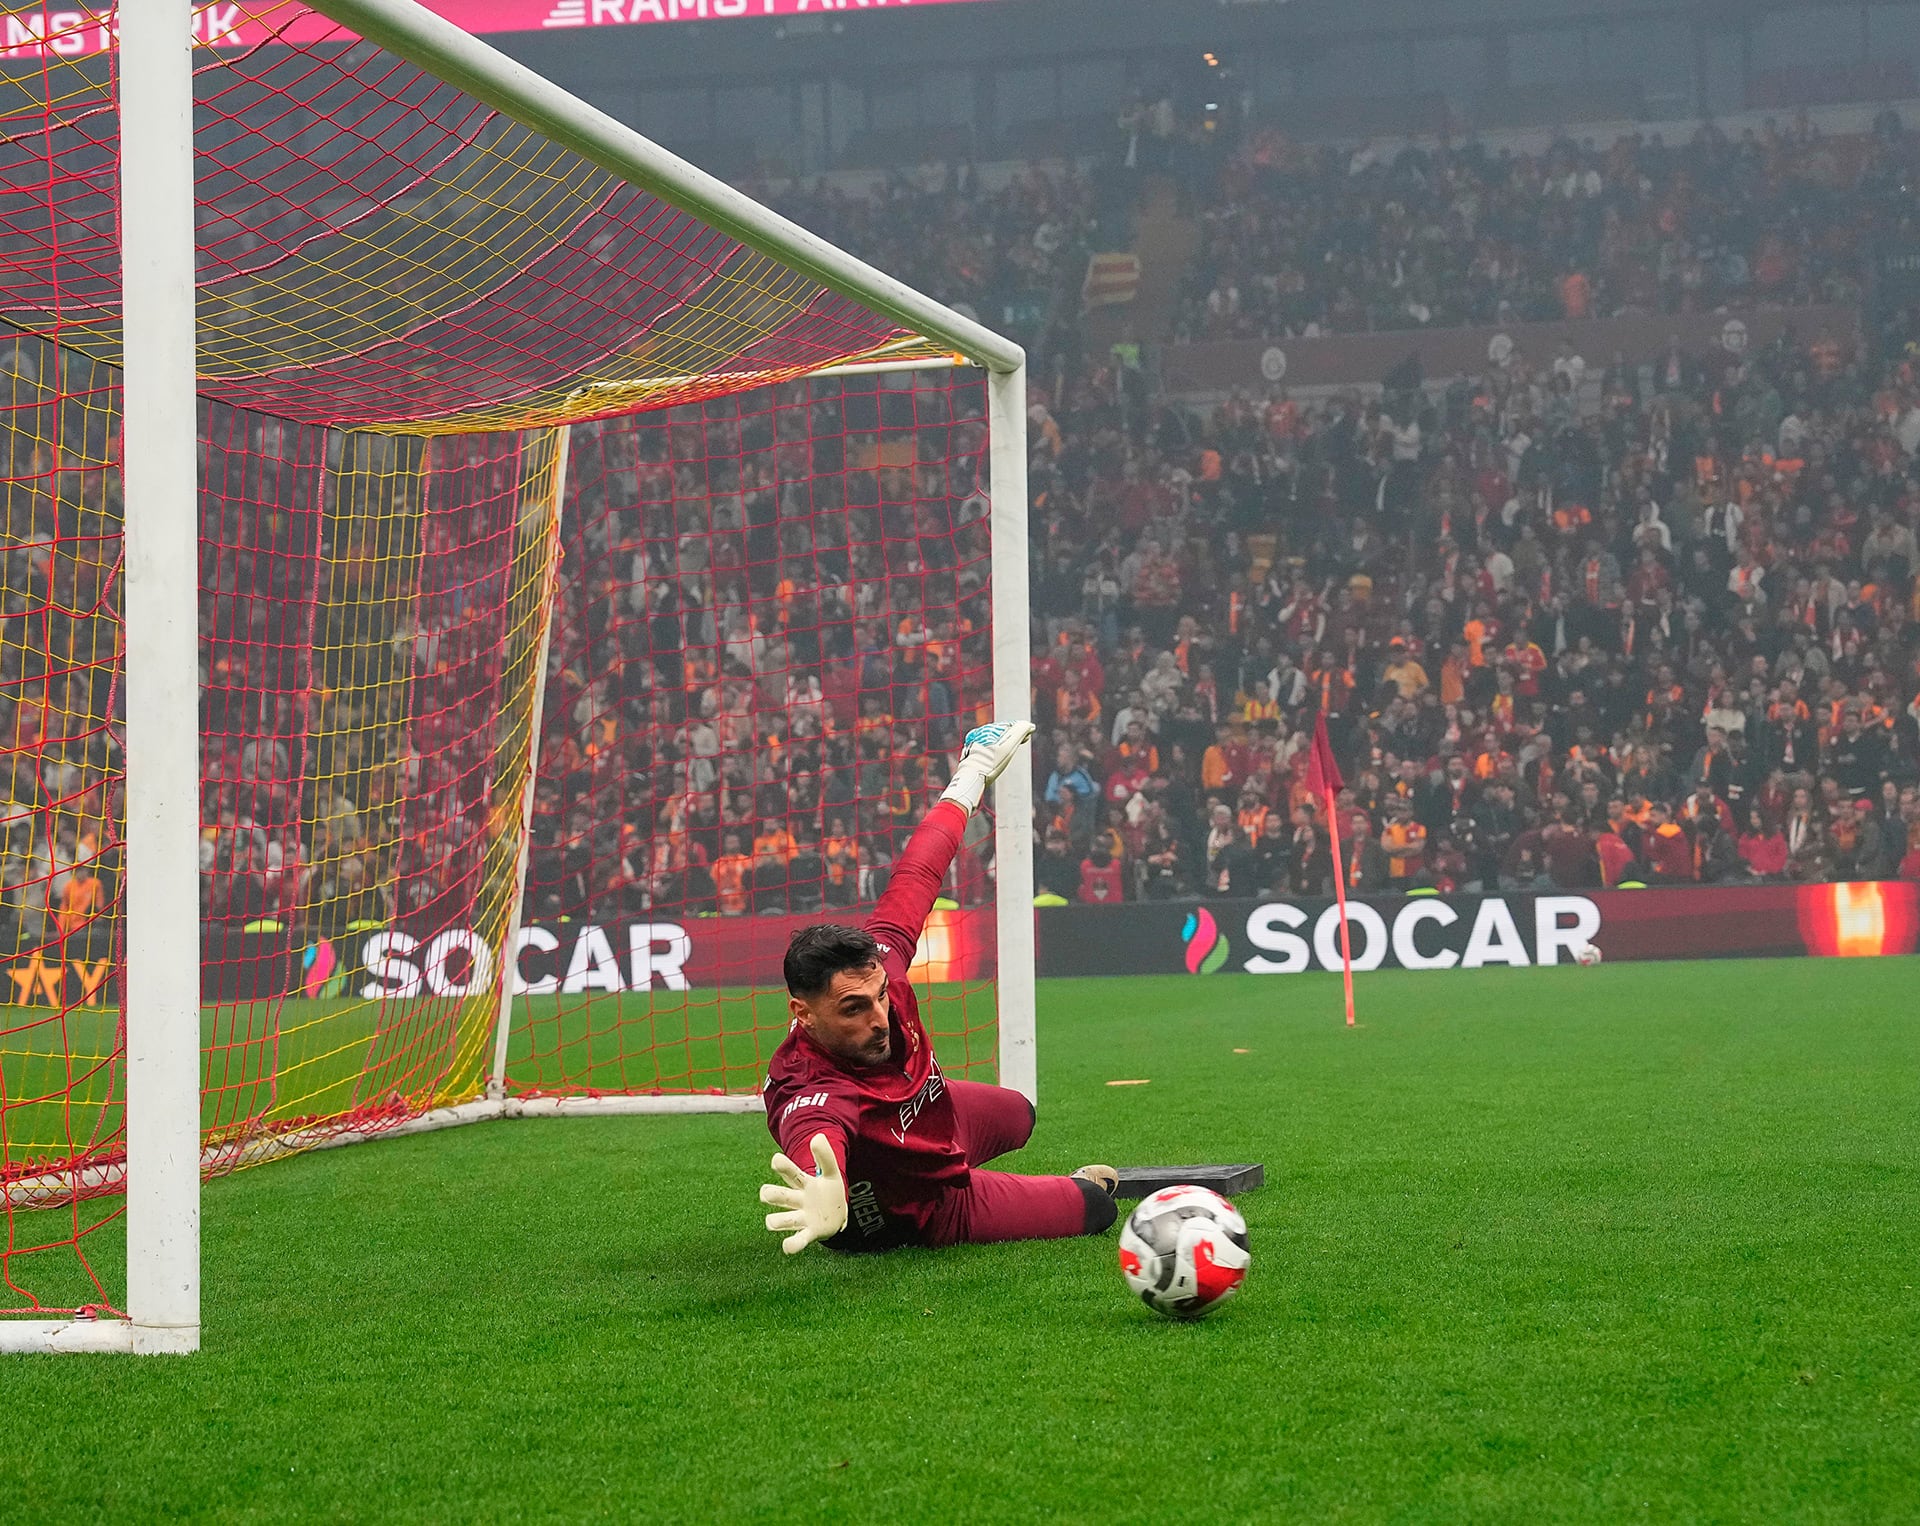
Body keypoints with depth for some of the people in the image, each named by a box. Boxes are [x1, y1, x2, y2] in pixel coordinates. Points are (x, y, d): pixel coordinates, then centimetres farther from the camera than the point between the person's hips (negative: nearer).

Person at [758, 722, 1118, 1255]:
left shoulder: (876, 965, -30)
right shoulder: (813, 1096, -49)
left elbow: (913, 882, -14)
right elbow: (814, 1144, -71)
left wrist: (972, 776, -1)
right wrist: (828, 1204, -96)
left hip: (938, 1111, 6)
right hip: (927, 1214, -6)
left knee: (1016, 1114, 39)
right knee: (1097, 1205, 12)